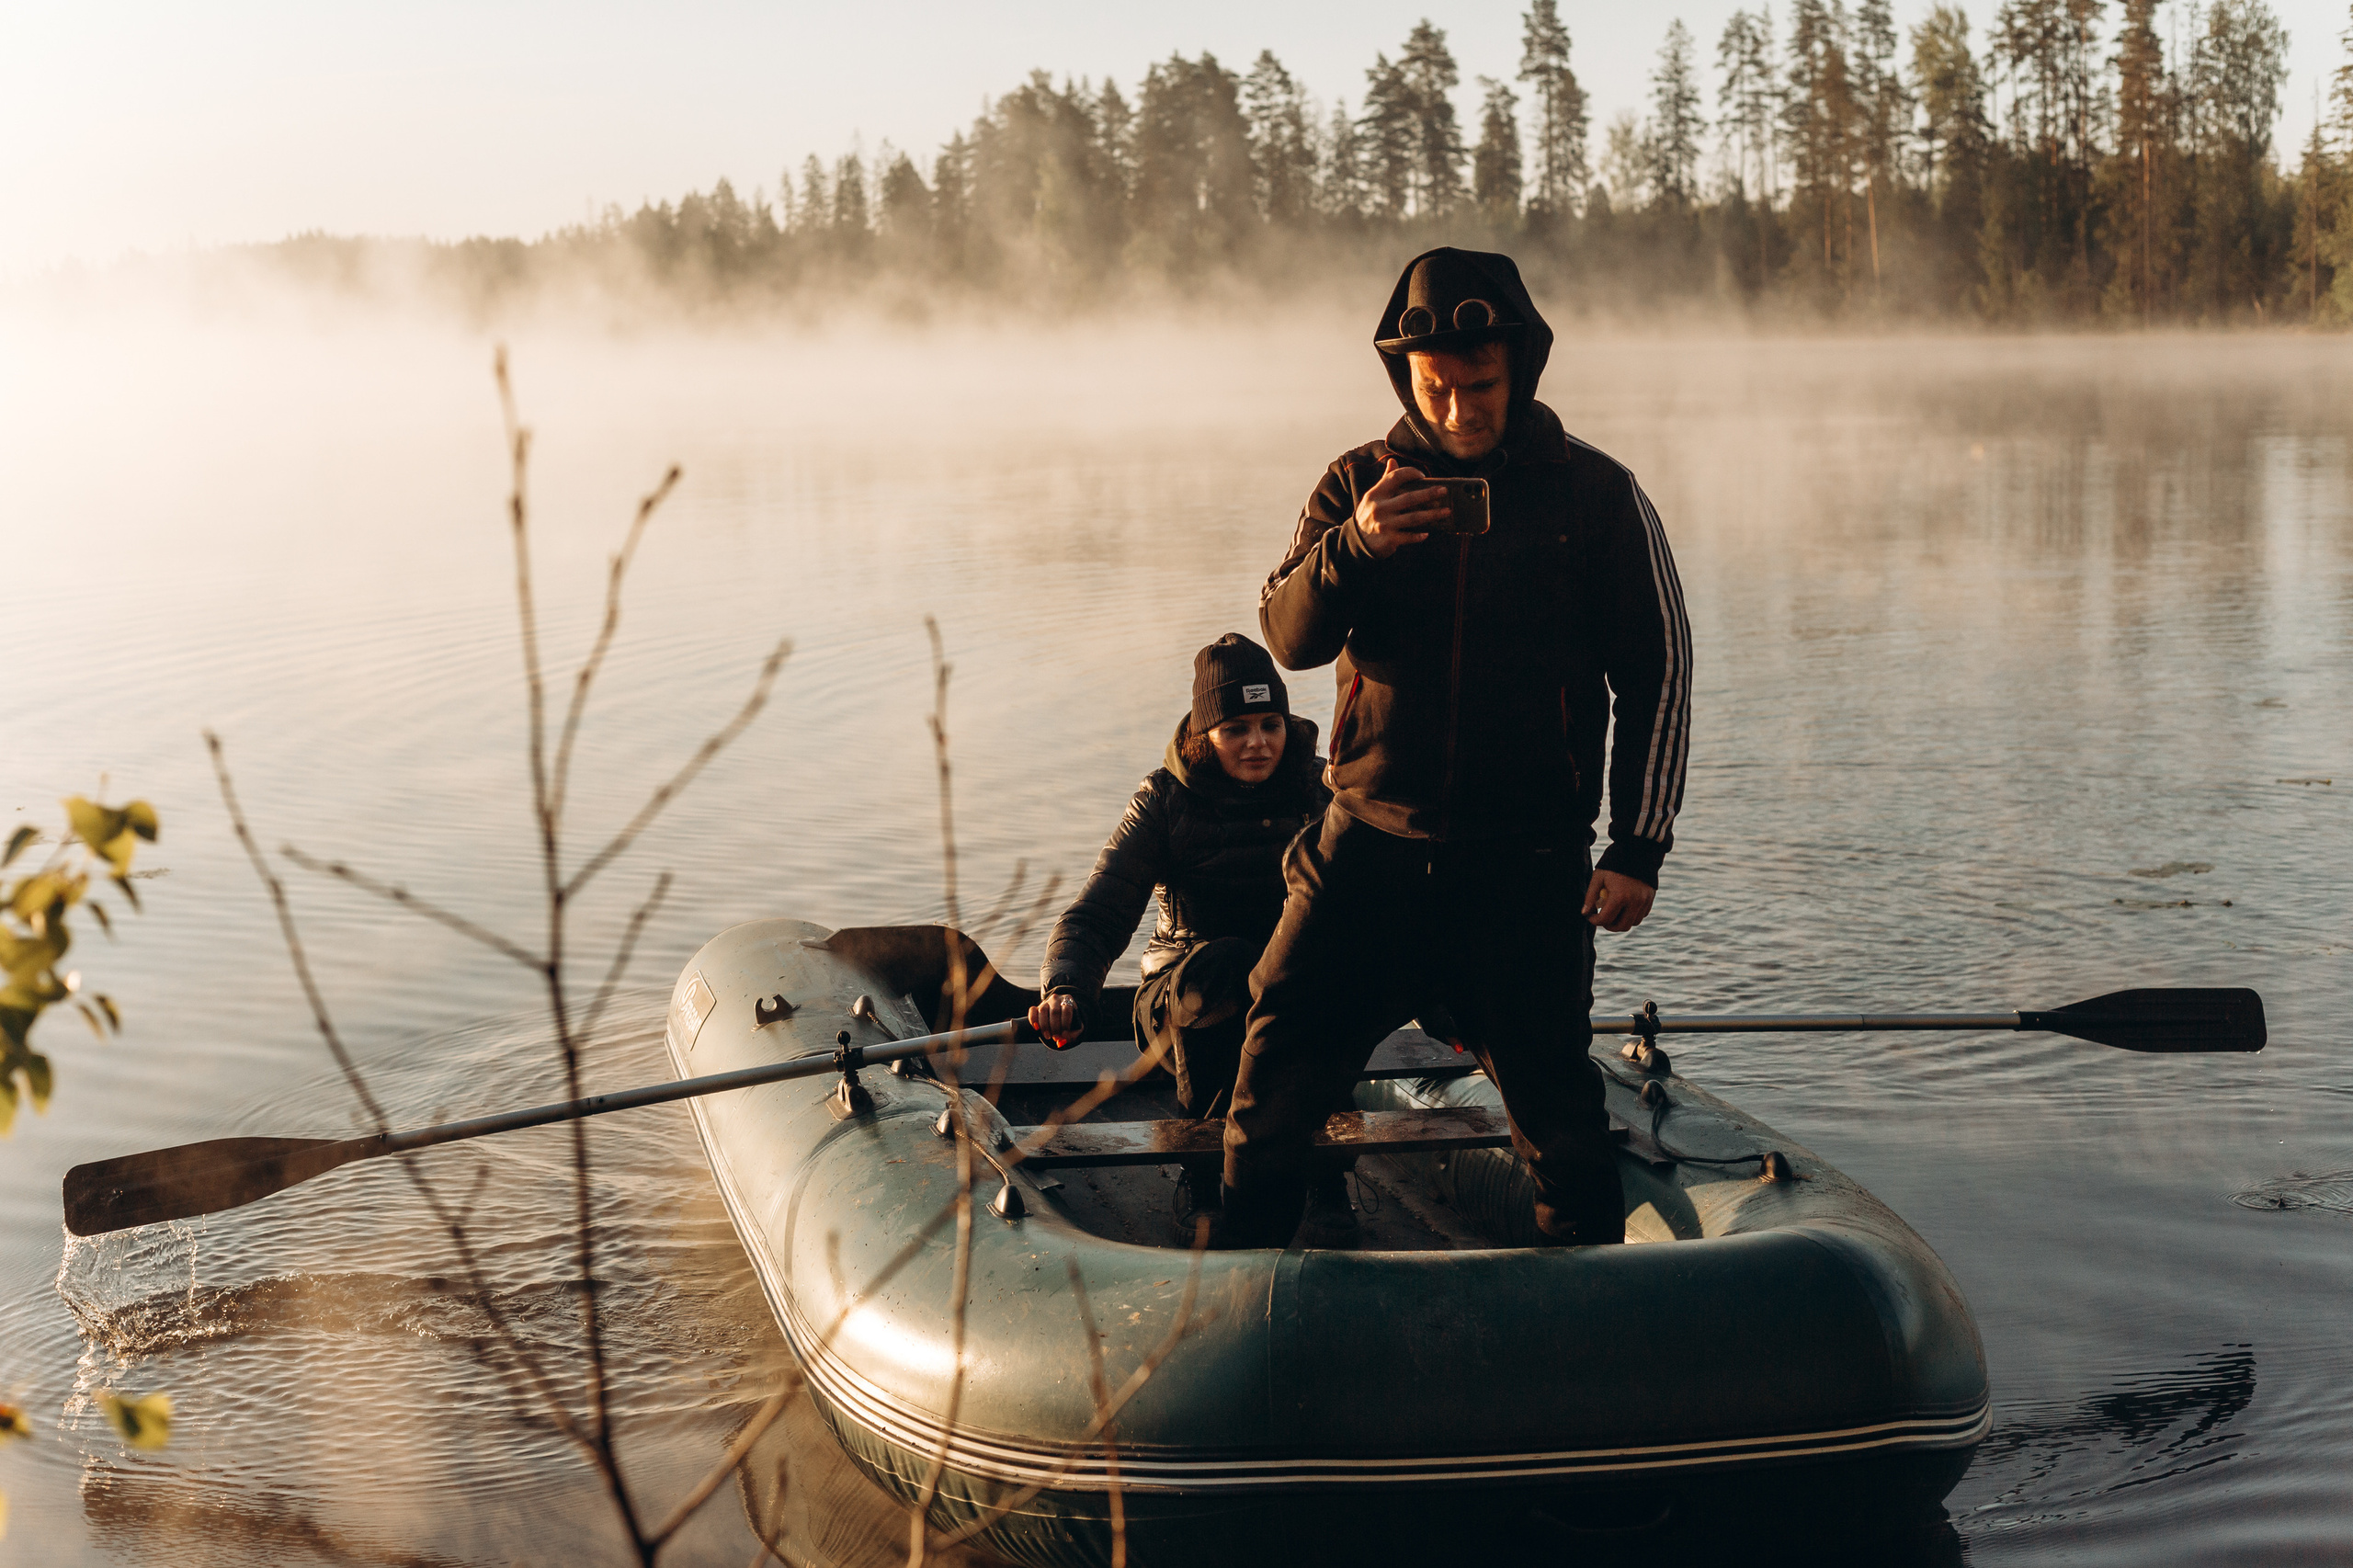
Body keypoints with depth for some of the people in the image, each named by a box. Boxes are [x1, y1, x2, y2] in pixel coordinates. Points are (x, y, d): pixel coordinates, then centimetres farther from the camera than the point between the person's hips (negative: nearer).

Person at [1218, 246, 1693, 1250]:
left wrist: (1638, 848, 0)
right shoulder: (1359, 484, 6)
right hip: (1369, 843, 2)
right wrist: (1354, 547, -25)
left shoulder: (1594, 495, 2)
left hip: (1526, 865, -1)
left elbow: (1657, 675, 6)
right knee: (1278, 1078, -1)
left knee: (1554, 1107, -1)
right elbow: (1288, 639, -4)